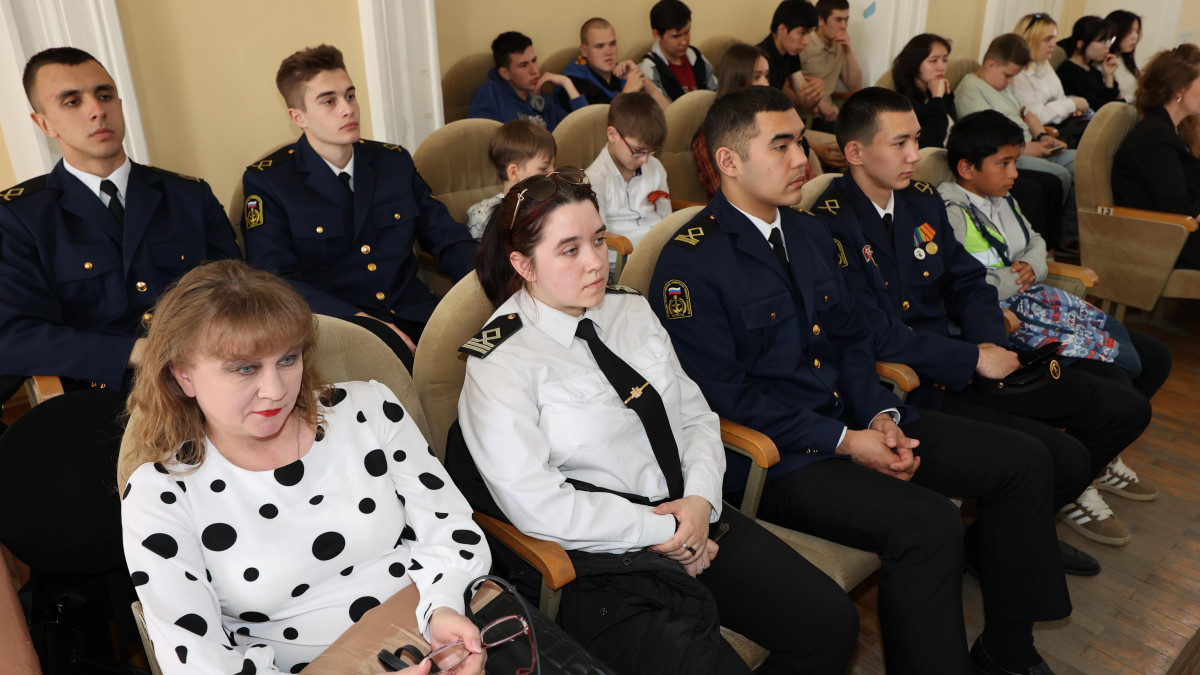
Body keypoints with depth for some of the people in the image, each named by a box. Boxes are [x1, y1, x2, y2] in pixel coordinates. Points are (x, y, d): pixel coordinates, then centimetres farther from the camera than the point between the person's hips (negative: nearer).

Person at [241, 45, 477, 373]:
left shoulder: (394, 162, 15)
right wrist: (359, 319, -22)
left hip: (414, 316, 5)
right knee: (376, 341, -39)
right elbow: (277, 279, -7)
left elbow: (448, 239, 16)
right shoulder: (266, 182, 3)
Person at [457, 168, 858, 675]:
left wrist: (700, 499, -7)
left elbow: (696, 415, 12)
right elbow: (535, 503, -18)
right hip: (599, 555, -6)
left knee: (833, 623, -4)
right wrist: (663, 533, -15)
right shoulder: (499, 364, -11)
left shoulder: (631, 310, 9)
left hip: (694, 519, 6)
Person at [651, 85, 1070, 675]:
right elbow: (724, 394, -17)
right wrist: (843, 443, -17)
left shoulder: (810, 233, 13)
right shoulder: (690, 262, -14)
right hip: (773, 455, -8)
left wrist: (881, 415, -2)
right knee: (929, 525, -29)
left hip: (854, 421, 9)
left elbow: (850, 337, 16)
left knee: (1022, 461, 4)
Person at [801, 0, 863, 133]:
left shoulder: (840, 48, 14)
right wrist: (819, 105, -18)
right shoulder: (804, 47, -8)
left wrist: (848, 52, 0)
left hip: (828, 115, 7)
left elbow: (855, 88, 10)